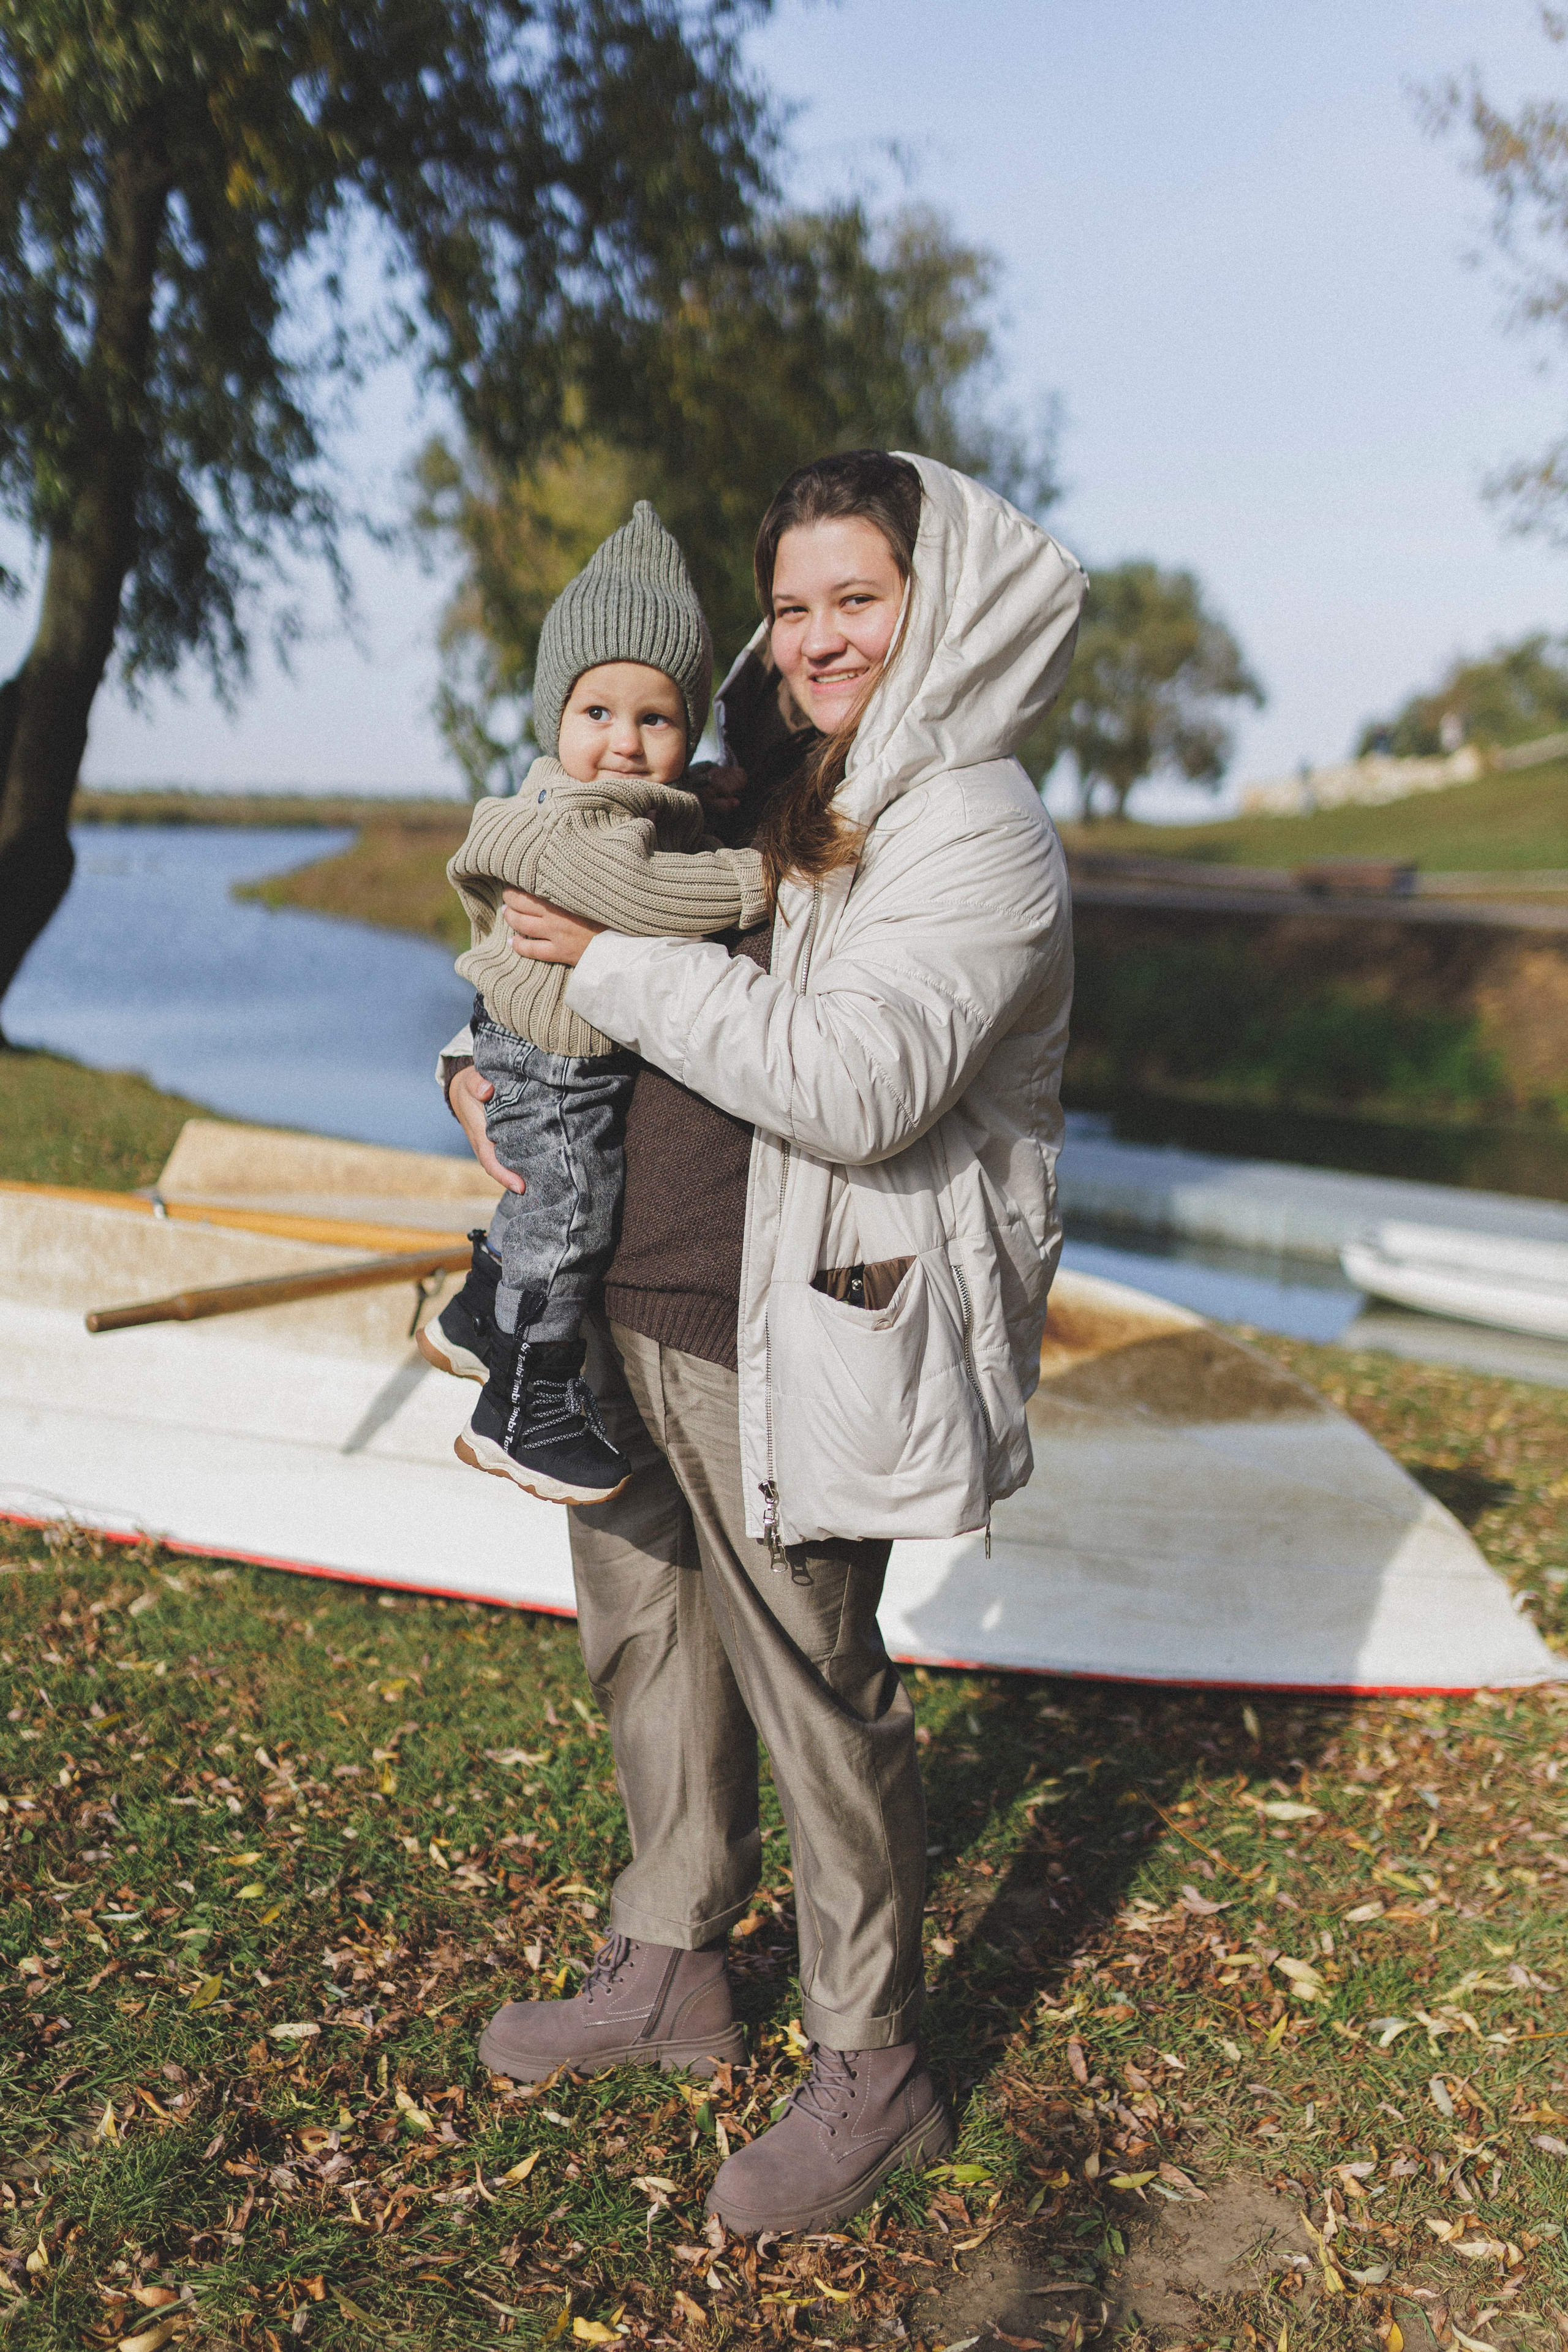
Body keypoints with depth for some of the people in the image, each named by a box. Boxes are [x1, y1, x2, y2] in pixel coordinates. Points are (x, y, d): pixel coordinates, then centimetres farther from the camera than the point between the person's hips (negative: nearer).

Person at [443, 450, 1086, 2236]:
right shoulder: (757, 798, 12)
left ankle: (872, 2075, 26)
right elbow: (543, 922, 23)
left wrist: (616, 967, -20)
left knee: (814, 1693, 5)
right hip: (624, 1307, 8)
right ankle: (670, 1976, 41)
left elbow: (856, 1083, -26)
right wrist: (482, 1059, 3)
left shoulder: (975, 831, -11)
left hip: (785, 1347, -8)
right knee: (645, 1647, 19)